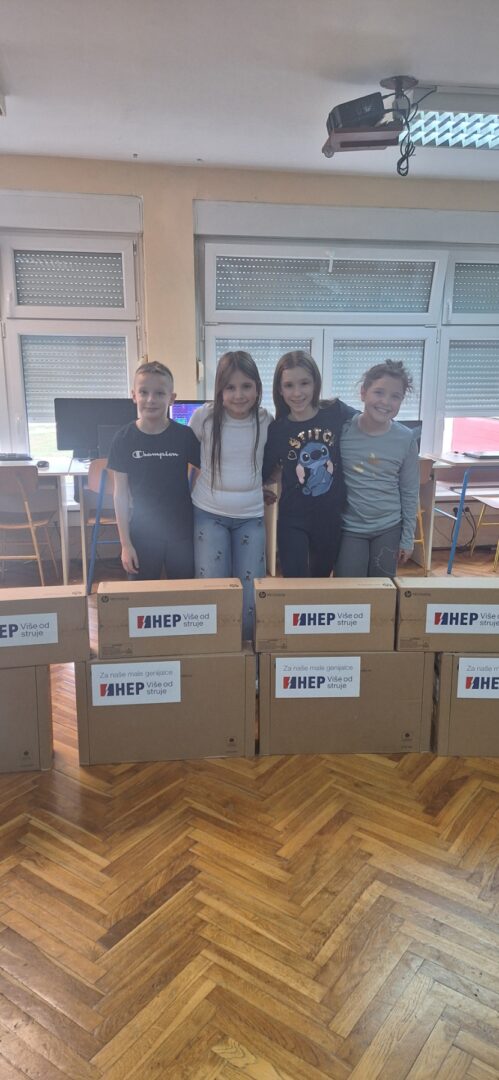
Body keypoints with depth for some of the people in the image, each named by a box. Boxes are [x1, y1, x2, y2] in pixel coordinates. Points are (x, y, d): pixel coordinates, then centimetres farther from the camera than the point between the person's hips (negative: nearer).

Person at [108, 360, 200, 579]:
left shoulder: (184, 436, -7)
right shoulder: (124, 438, -7)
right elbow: (121, 493, -3)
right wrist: (125, 543, -4)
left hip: (181, 533, 0)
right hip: (142, 535, 0)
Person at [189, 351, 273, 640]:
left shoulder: (266, 421, -6)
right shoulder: (205, 416, -10)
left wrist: (265, 484, 1)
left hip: (251, 516, 1)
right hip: (209, 513, -1)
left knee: (250, 599, 5)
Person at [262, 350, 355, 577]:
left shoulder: (337, 413, -9)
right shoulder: (277, 430, -8)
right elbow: (262, 474, 2)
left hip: (332, 518, 1)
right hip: (293, 521, -1)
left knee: (321, 580, 20)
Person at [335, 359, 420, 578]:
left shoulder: (406, 439, -7)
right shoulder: (342, 430, -12)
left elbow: (410, 493, 0)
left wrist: (407, 538, 3)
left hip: (389, 529, 1)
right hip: (349, 529, -1)